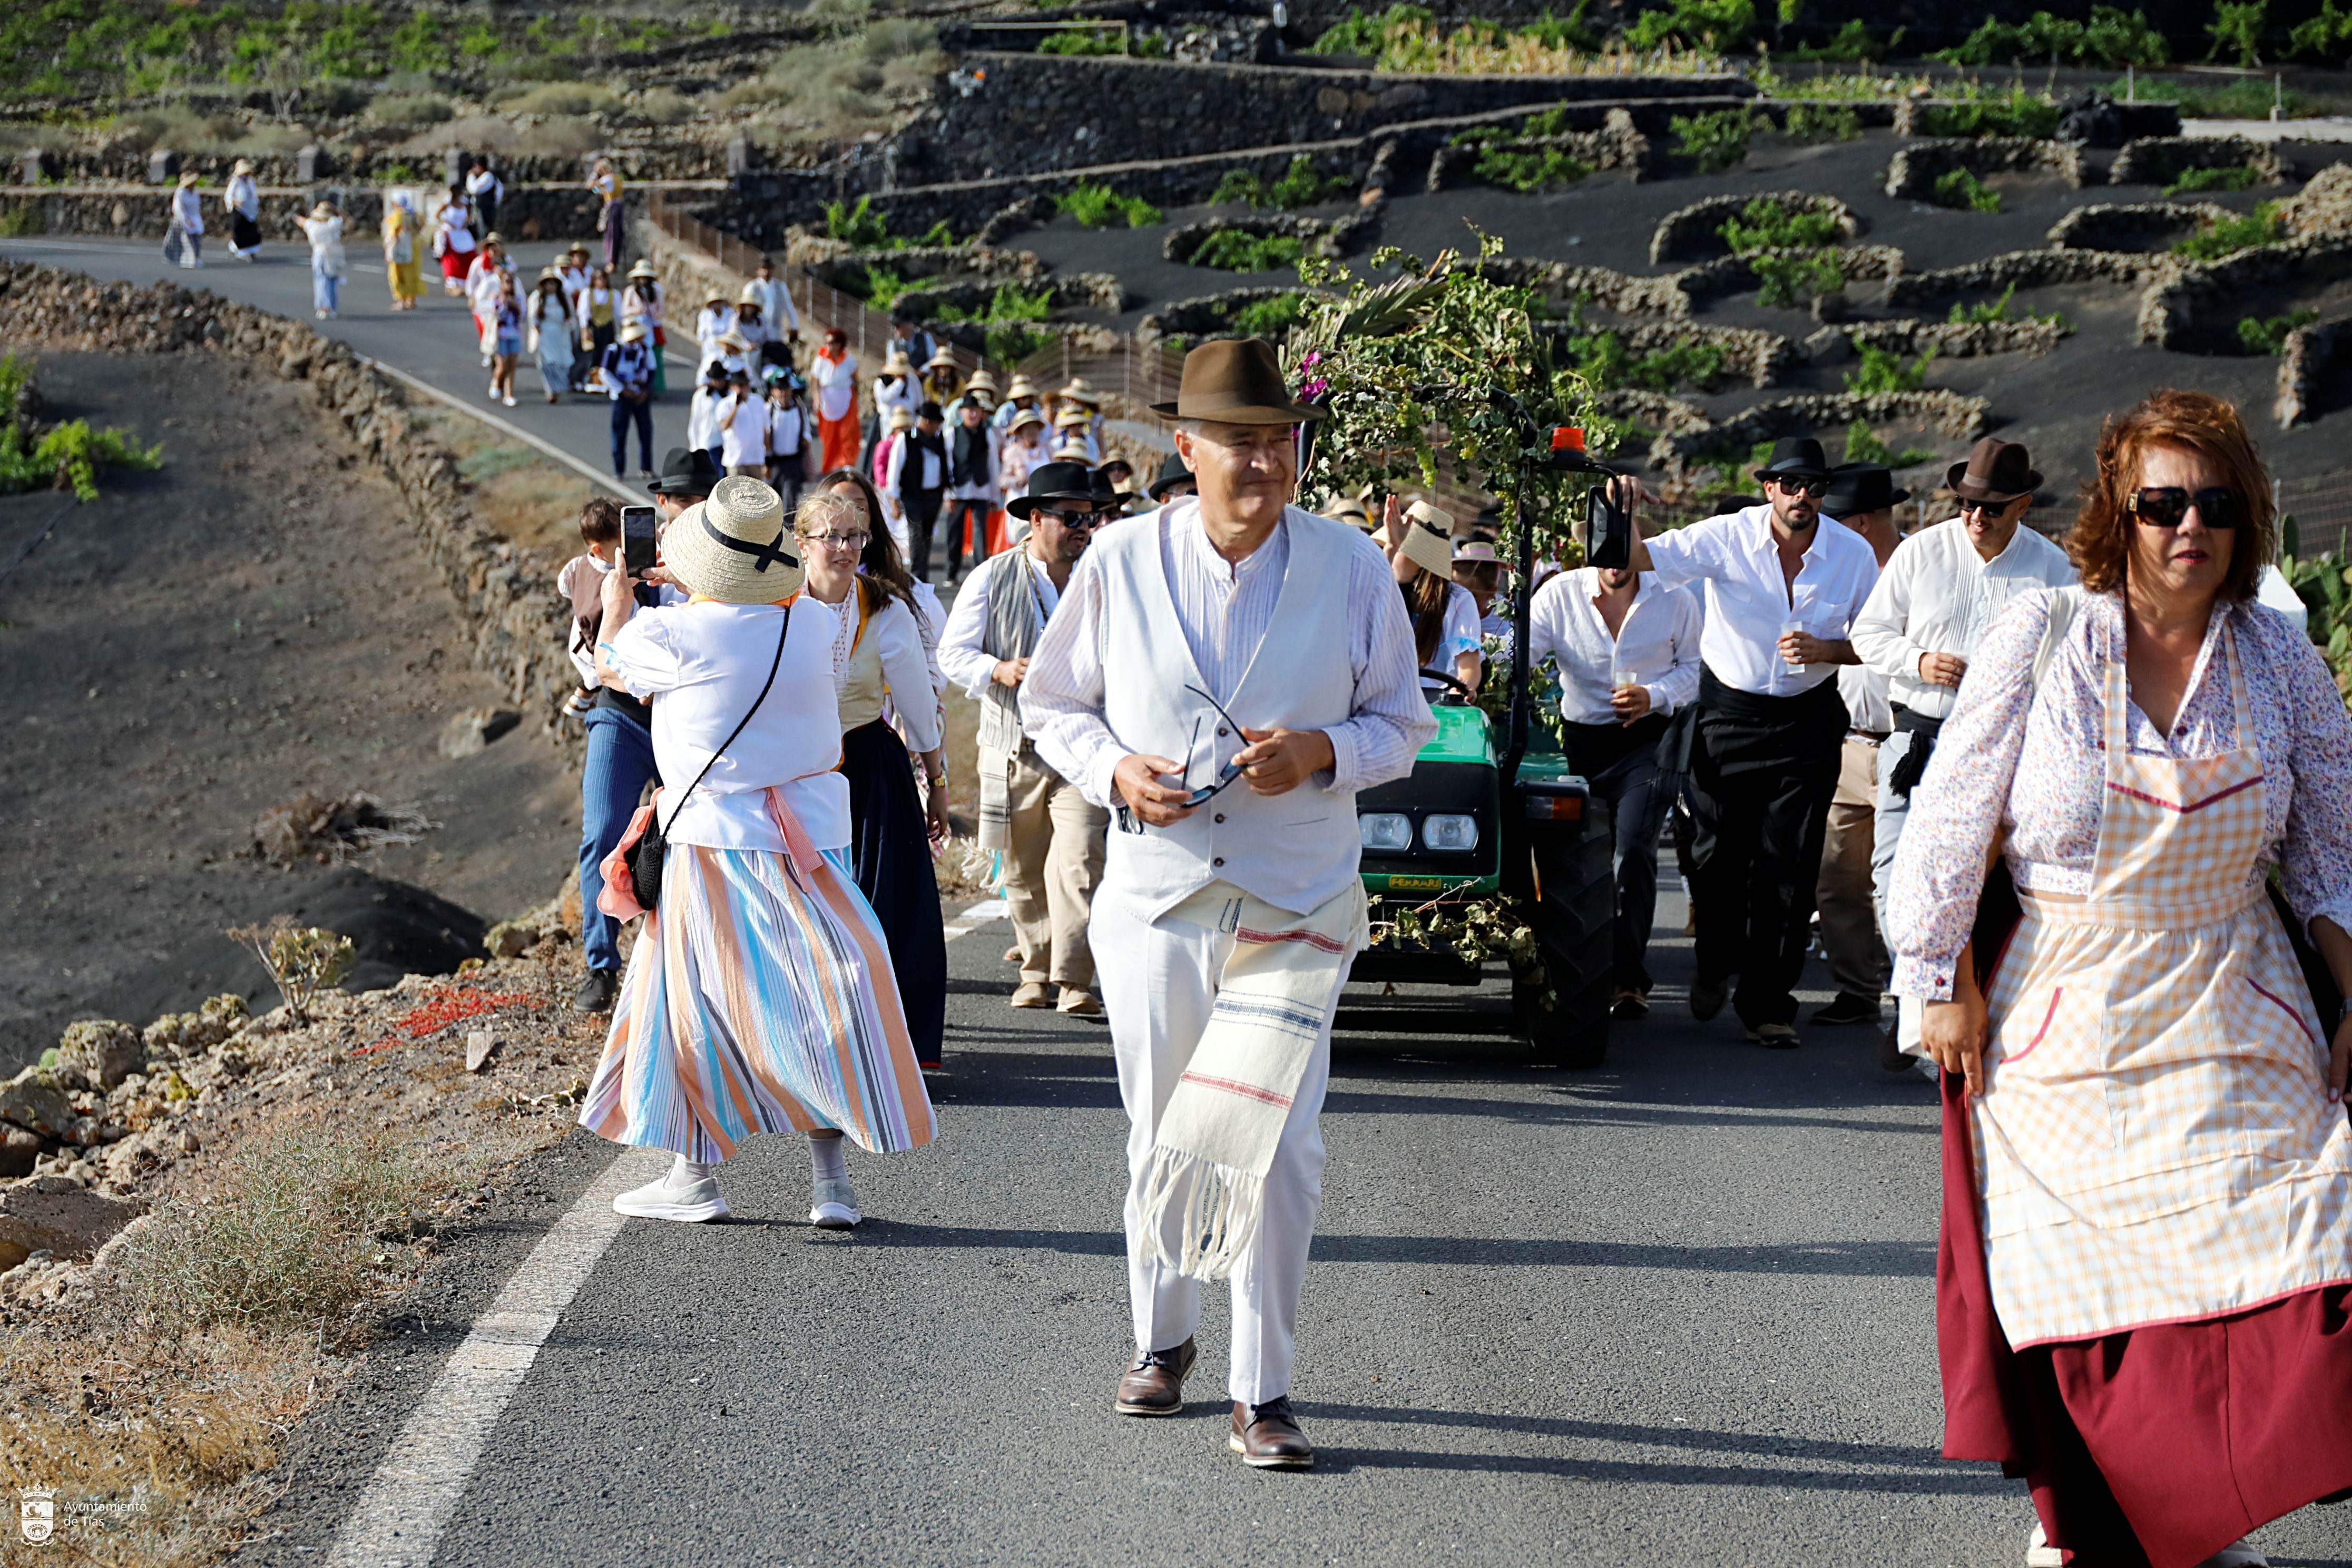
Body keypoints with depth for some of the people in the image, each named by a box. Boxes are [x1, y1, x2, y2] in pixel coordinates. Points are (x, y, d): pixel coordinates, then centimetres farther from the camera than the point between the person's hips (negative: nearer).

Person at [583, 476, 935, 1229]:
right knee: (815, 998, 7)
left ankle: (696, 1176, 16)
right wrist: (690, 585, 33)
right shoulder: (812, 622, -1)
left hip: (714, 837, -4)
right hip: (813, 831, 4)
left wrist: (617, 597, 29)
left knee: (694, 1000, 8)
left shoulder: (668, 635, -12)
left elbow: (608, 664, 11)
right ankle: (830, 1180, 5)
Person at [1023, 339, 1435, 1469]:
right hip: (1155, 895, 1)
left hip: (1297, 906, -1)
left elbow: (1403, 725, 6)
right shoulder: (1121, 563, 0)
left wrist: (1322, 754, -15)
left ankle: (1263, 1394, 1)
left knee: (1275, 1148, -10)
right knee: (1159, 1140, 12)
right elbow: (1049, 702, 10)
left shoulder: (1352, 569, -1)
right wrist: (1114, 770, -10)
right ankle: (1161, 1340, 34)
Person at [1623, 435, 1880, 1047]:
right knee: (1718, 853, 2)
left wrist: (1823, 650, -15)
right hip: (1729, 711, 0)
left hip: (1807, 720, 1)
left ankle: (1767, 1004, 6)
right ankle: (1716, 963, 31)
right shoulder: (1727, 538, -12)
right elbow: (1642, 557, -17)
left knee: (1788, 866, -2)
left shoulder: (1853, 554, -6)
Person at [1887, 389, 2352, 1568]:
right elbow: (1950, 822, -3)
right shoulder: (2040, 640, -7)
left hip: (2236, 1028, 2)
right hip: (2067, 1022, -2)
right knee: (2077, 1293, 3)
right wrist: (1943, 988, -3)